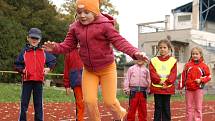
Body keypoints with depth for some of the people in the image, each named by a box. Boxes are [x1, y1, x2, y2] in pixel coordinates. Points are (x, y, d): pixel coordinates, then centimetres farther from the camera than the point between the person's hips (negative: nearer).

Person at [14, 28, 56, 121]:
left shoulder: (43, 52, 8)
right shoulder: (24, 51, 4)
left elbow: (53, 60, 17)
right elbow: (17, 64, 7)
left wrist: (49, 68, 2)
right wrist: (22, 70, -10)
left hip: (39, 81, 1)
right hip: (27, 80, -1)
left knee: (38, 104, 7)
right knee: (24, 103, 2)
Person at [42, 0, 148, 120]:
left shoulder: (105, 25, -19)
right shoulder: (75, 27, -3)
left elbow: (119, 41, -25)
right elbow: (68, 45, 1)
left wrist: (135, 52, -42)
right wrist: (55, 47, -21)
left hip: (107, 68, -4)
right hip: (89, 70, 4)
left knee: (110, 101, 0)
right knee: (89, 101, -2)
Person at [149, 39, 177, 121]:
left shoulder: (173, 61, 5)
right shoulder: (153, 60, 5)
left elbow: (173, 74, -2)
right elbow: (152, 73, -3)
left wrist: (167, 82, -15)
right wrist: (159, 81, -16)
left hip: (168, 87, 0)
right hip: (156, 87, 0)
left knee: (166, 107, 6)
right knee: (158, 107, 4)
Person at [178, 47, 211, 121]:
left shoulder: (203, 66, 0)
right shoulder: (188, 65, 5)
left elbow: (208, 76, 3)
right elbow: (183, 76, 6)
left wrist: (201, 80, -12)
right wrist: (180, 86, 3)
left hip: (198, 89, -2)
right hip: (188, 89, 2)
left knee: (198, 107, 2)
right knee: (189, 107, 9)